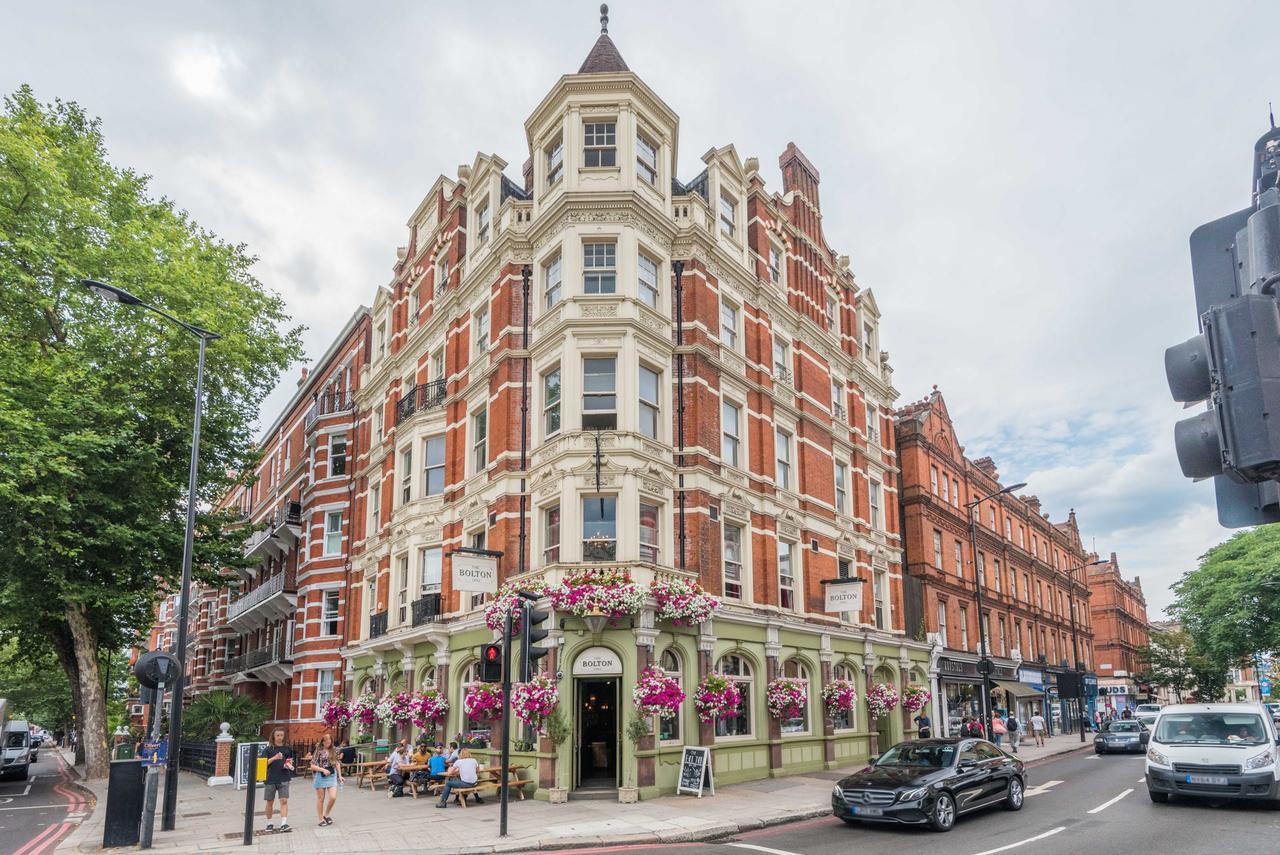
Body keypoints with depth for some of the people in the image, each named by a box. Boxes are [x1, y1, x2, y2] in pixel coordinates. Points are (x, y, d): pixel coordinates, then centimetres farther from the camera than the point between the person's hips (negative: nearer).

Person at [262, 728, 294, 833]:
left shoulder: (287, 749, 8)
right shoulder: (269, 749, 2)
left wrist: (289, 764, -3)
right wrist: (274, 758, -18)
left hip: (284, 778, 0)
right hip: (270, 778, 0)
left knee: (284, 801, -11)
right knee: (270, 802, 10)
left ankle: (284, 824, -15)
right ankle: (269, 823, 26)